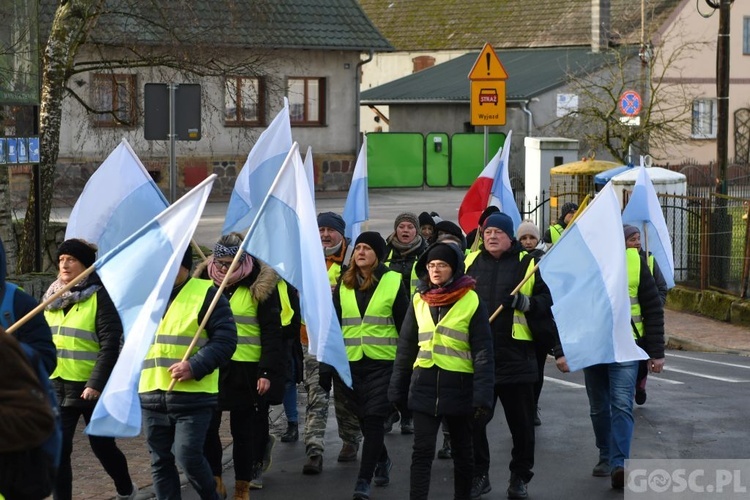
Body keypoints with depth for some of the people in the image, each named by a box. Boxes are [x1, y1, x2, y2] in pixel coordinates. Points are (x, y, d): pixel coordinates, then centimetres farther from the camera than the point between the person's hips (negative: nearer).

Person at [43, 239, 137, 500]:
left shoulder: (99, 296, -9)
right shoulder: (52, 297, 10)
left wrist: (96, 383, -21)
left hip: (92, 387, -5)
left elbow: (110, 345, -14)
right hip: (57, 386, 5)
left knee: (102, 445, 9)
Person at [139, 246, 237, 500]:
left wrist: (196, 366, -21)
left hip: (192, 396, -6)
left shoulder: (206, 293, -6)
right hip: (152, 395, 6)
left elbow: (225, 339, -9)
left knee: (188, 456, -10)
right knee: (160, 461, 9)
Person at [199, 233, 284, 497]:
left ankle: (242, 488, 14)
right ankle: (215, 482, 15)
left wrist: (268, 372, -12)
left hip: (246, 370, -3)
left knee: (243, 430, 4)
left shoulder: (260, 285, -6)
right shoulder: (204, 280, 6)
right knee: (206, 427, 1)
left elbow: (271, 332, -6)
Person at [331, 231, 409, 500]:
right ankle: (382, 460, 36)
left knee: (374, 418, -11)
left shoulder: (393, 282, -3)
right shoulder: (344, 284, 8)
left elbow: (405, 325, 0)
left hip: (384, 362, -4)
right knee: (364, 419, 12)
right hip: (352, 362, 4)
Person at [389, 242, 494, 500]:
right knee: (422, 451, -5)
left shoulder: (472, 302, -6)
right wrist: (397, 390, 8)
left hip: (459, 387, -2)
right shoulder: (419, 300, 6)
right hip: (424, 386, 2)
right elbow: (405, 348, 11)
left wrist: (482, 396, -15)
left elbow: (483, 353, -8)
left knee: (462, 450, 12)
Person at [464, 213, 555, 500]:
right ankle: (479, 475, 18)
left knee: (521, 421, 7)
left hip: (516, 356, -2)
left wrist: (525, 302, -19)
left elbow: (547, 302, -2)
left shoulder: (528, 264, 1)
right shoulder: (470, 261, 9)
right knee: (474, 419, 5)